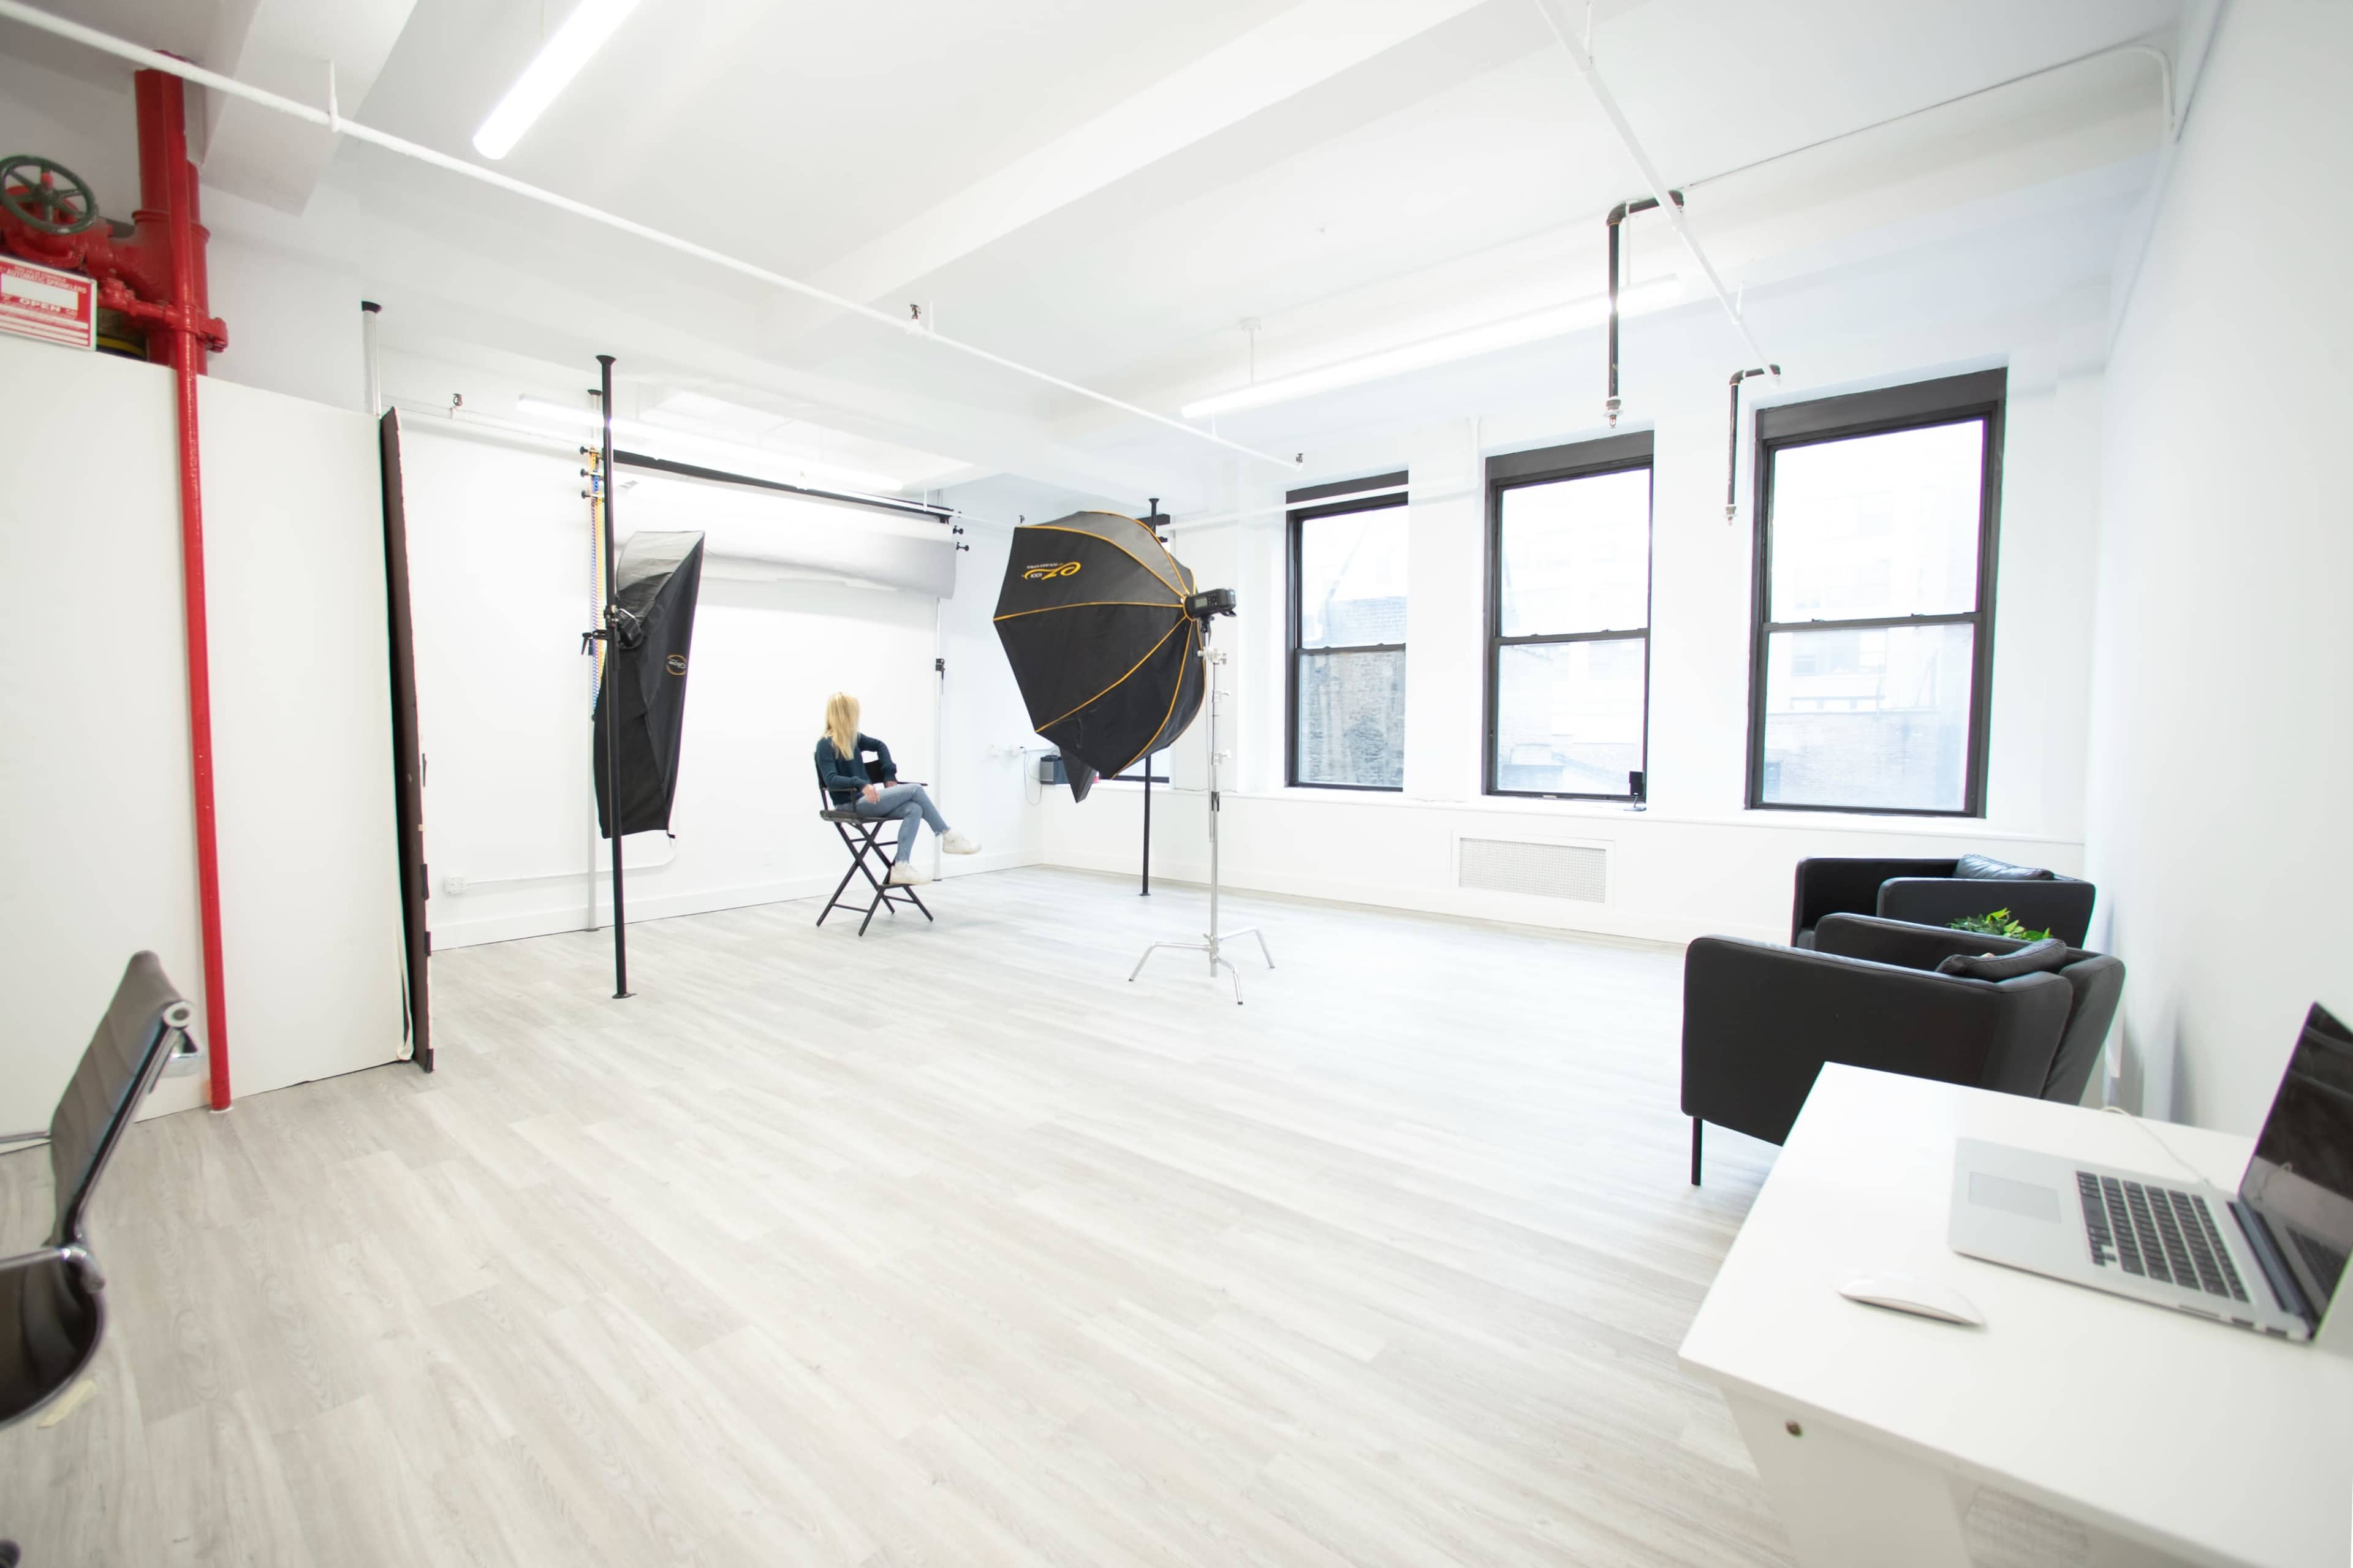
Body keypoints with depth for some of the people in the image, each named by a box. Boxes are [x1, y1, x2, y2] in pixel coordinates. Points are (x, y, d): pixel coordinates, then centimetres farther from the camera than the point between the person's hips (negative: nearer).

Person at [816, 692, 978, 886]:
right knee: (914, 790, -16)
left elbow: (880, 745, 29)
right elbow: (831, 780, -22)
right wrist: (861, 784, -36)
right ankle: (949, 837, -6)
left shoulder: (853, 738, 12)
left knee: (915, 810, -20)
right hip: (851, 805, -7)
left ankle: (901, 867, -27)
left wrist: (890, 774, 17)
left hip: (866, 801, 7)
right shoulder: (826, 744, -10)